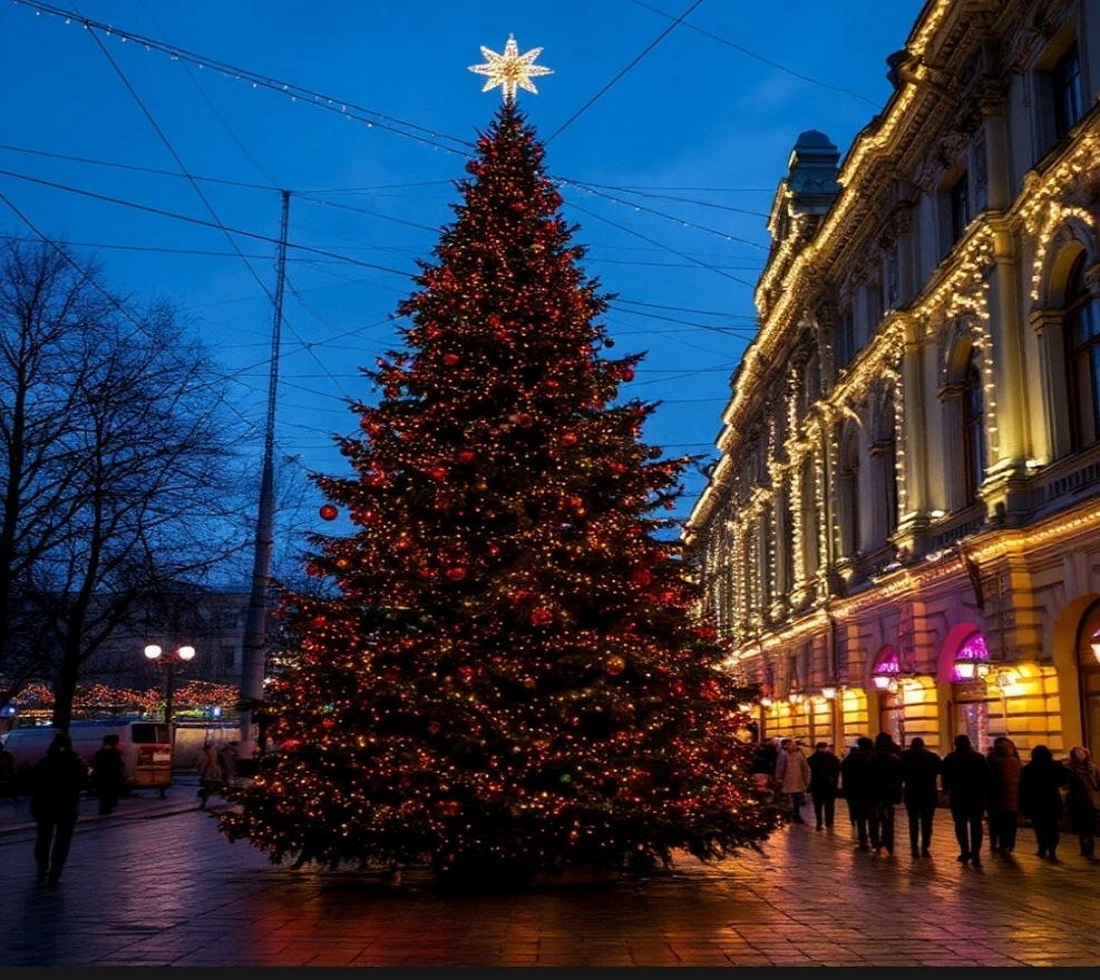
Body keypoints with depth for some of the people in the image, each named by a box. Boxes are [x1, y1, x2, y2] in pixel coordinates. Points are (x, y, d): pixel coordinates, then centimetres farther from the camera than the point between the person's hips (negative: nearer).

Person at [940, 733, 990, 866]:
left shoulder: (950, 758, 0)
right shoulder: (980, 757, 3)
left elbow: (944, 777, 0)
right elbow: (987, 777, 1)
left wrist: (947, 789, 12)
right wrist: (985, 792, 6)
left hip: (957, 796, -1)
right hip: (977, 796, 1)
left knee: (960, 824, 9)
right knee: (976, 825, 4)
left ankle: (965, 852, 6)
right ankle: (975, 855, -4)